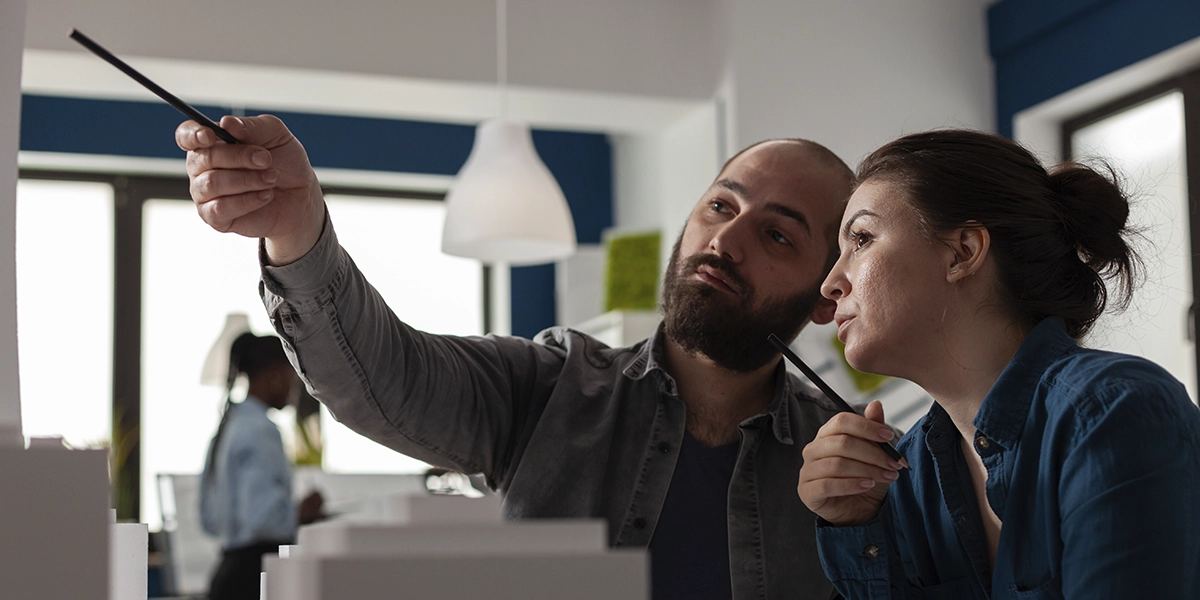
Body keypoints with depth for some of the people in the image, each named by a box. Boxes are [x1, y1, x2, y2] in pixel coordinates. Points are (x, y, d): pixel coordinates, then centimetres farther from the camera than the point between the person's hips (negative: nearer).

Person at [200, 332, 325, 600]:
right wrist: (301, 512, -6)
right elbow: (261, 515, -23)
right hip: (256, 574, -10)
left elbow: (210, 520, 21)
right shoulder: (260, 430, -14)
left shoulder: (229, 425, 16)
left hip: (227, 571, 10)